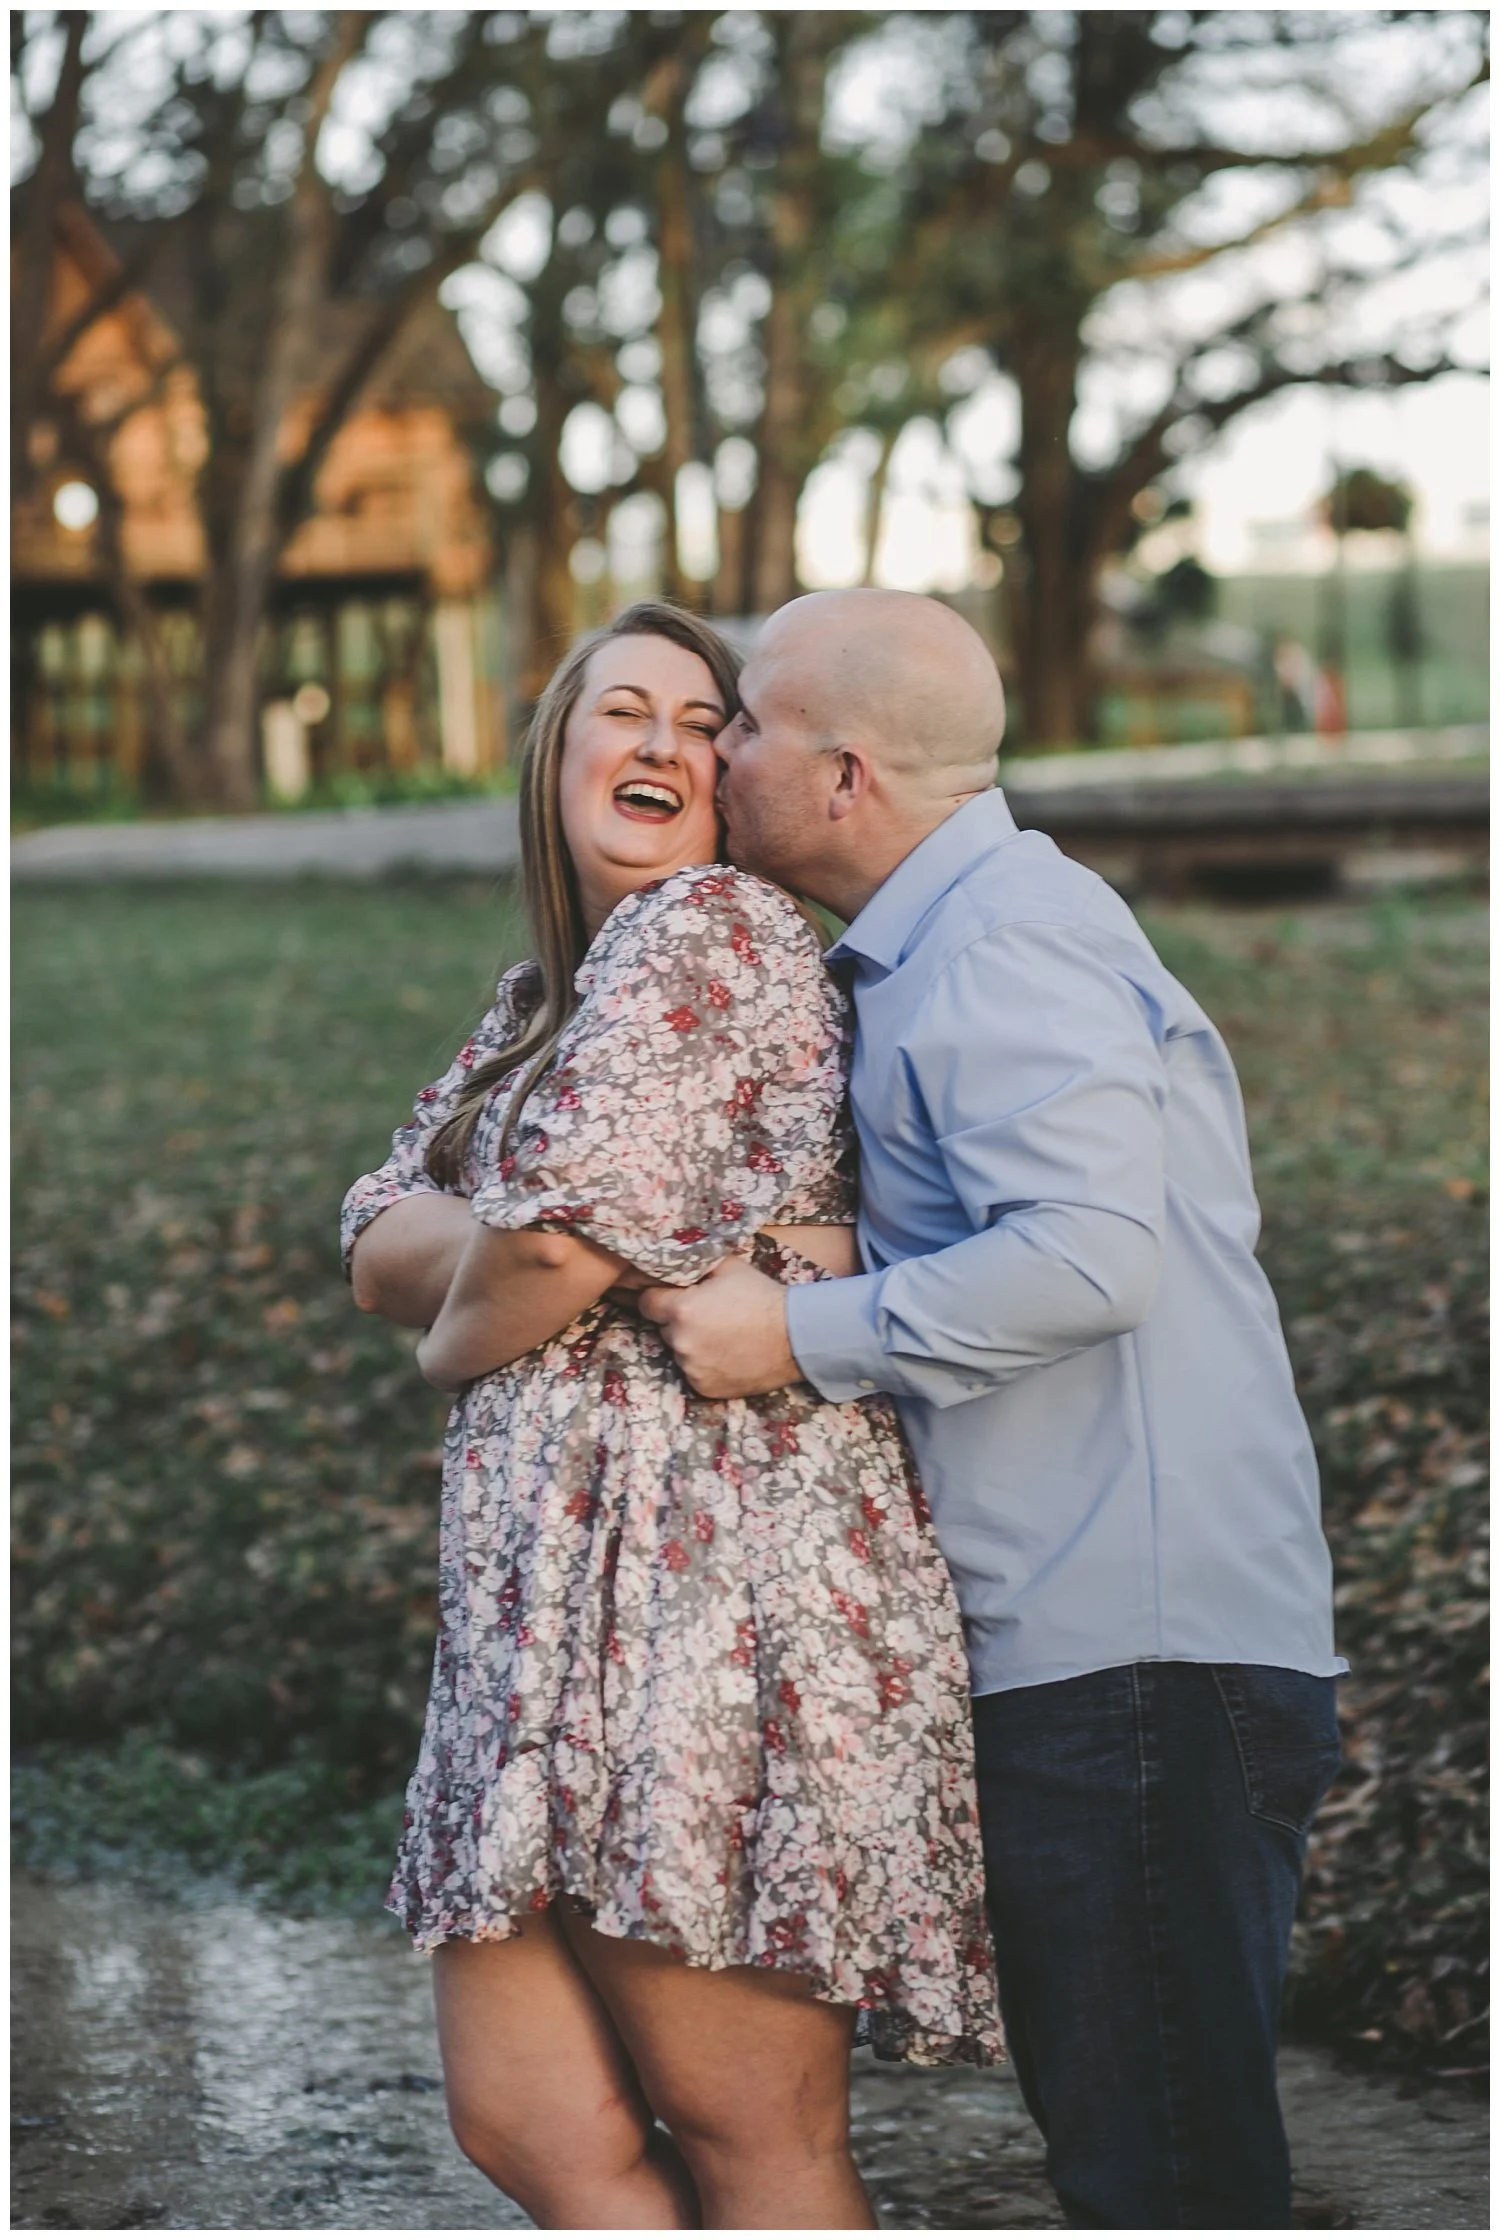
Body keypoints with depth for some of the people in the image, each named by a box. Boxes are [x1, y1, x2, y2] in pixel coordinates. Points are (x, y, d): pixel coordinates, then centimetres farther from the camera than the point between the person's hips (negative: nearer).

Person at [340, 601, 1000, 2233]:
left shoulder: (712, 932, -6)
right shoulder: (533, 1007, 22)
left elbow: (552, 1240, -16)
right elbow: (379, 1237, 9)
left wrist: (459, 1337, 7)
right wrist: (638, 1245, -8)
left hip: (708, 1587, -9)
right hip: (549, 1609, 9)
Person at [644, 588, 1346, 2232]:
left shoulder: (1002, 945, -14)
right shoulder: (941, 947, 19)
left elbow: (1089, 1254, -26)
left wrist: (800, 1335, -19)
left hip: (1132, 1660, -11)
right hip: (1087, 1651, 11)